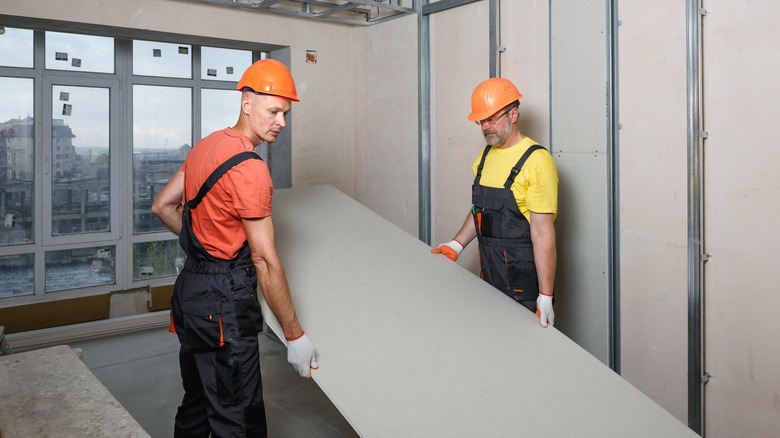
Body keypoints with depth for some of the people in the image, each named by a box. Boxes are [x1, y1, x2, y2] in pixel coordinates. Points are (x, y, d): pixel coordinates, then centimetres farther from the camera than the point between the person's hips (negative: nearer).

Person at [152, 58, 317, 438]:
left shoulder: (206, 146, 8)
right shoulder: (249, 168, -20)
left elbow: (162, 206, 17)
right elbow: (265, 262, -20)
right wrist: (295, 336, -14)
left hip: (190, 289, 10)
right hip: (224, 304, -10)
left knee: (196, 405, 23)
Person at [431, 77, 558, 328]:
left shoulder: (536, 160, -16)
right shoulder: (486, 155, 9)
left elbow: (543, 233, -19)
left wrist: (545, 296, -19)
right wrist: (457, 245, 11)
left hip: (523, 278, -7)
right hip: (489, 271, 7)